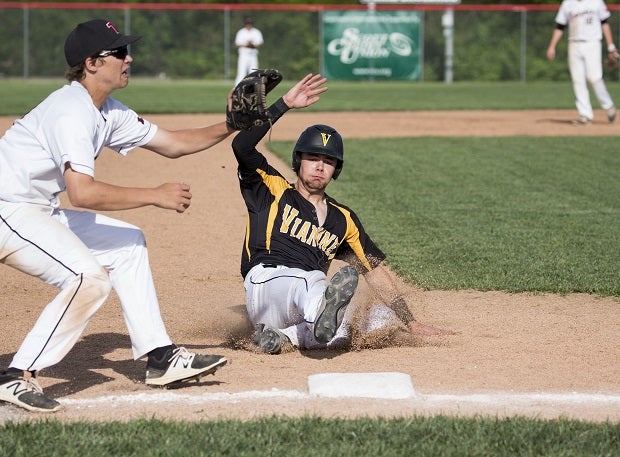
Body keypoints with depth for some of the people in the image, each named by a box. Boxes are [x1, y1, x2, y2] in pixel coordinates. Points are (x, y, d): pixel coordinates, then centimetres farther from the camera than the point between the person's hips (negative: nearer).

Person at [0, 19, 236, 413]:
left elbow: (171, 144, 15)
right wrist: (156, 196, -26)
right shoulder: (72, 112, -23)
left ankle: (160, 357, 15)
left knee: (127, 244, 13)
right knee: (90, 277, -23)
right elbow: (83, 193, -34)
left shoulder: (109, 113, 8)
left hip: (38, 211, 11)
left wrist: (231, 126, 2)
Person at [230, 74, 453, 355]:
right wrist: (285, 104, -5)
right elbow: (241, 145, -1)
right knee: (313, 278, -40)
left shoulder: (343, 219, 27)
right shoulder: (273, 191, 16)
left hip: (306, 305, 5)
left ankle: (285, 338, -36)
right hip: (266, 284, -5)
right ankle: (322, 317, -75)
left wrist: (412, 324, 19)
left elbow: (375, 272, 26)